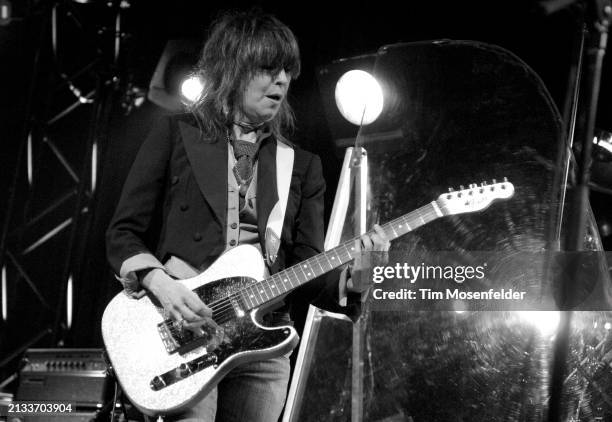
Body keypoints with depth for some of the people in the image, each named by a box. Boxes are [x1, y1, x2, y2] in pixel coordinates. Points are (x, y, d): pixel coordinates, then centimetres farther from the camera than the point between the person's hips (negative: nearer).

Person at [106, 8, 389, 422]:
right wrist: (160, 282, -15)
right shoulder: (175, 135, 7)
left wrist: (350, 279, -13)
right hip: (180, 336, -4)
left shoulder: (302, 167, 15)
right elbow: (123, 233, 4)